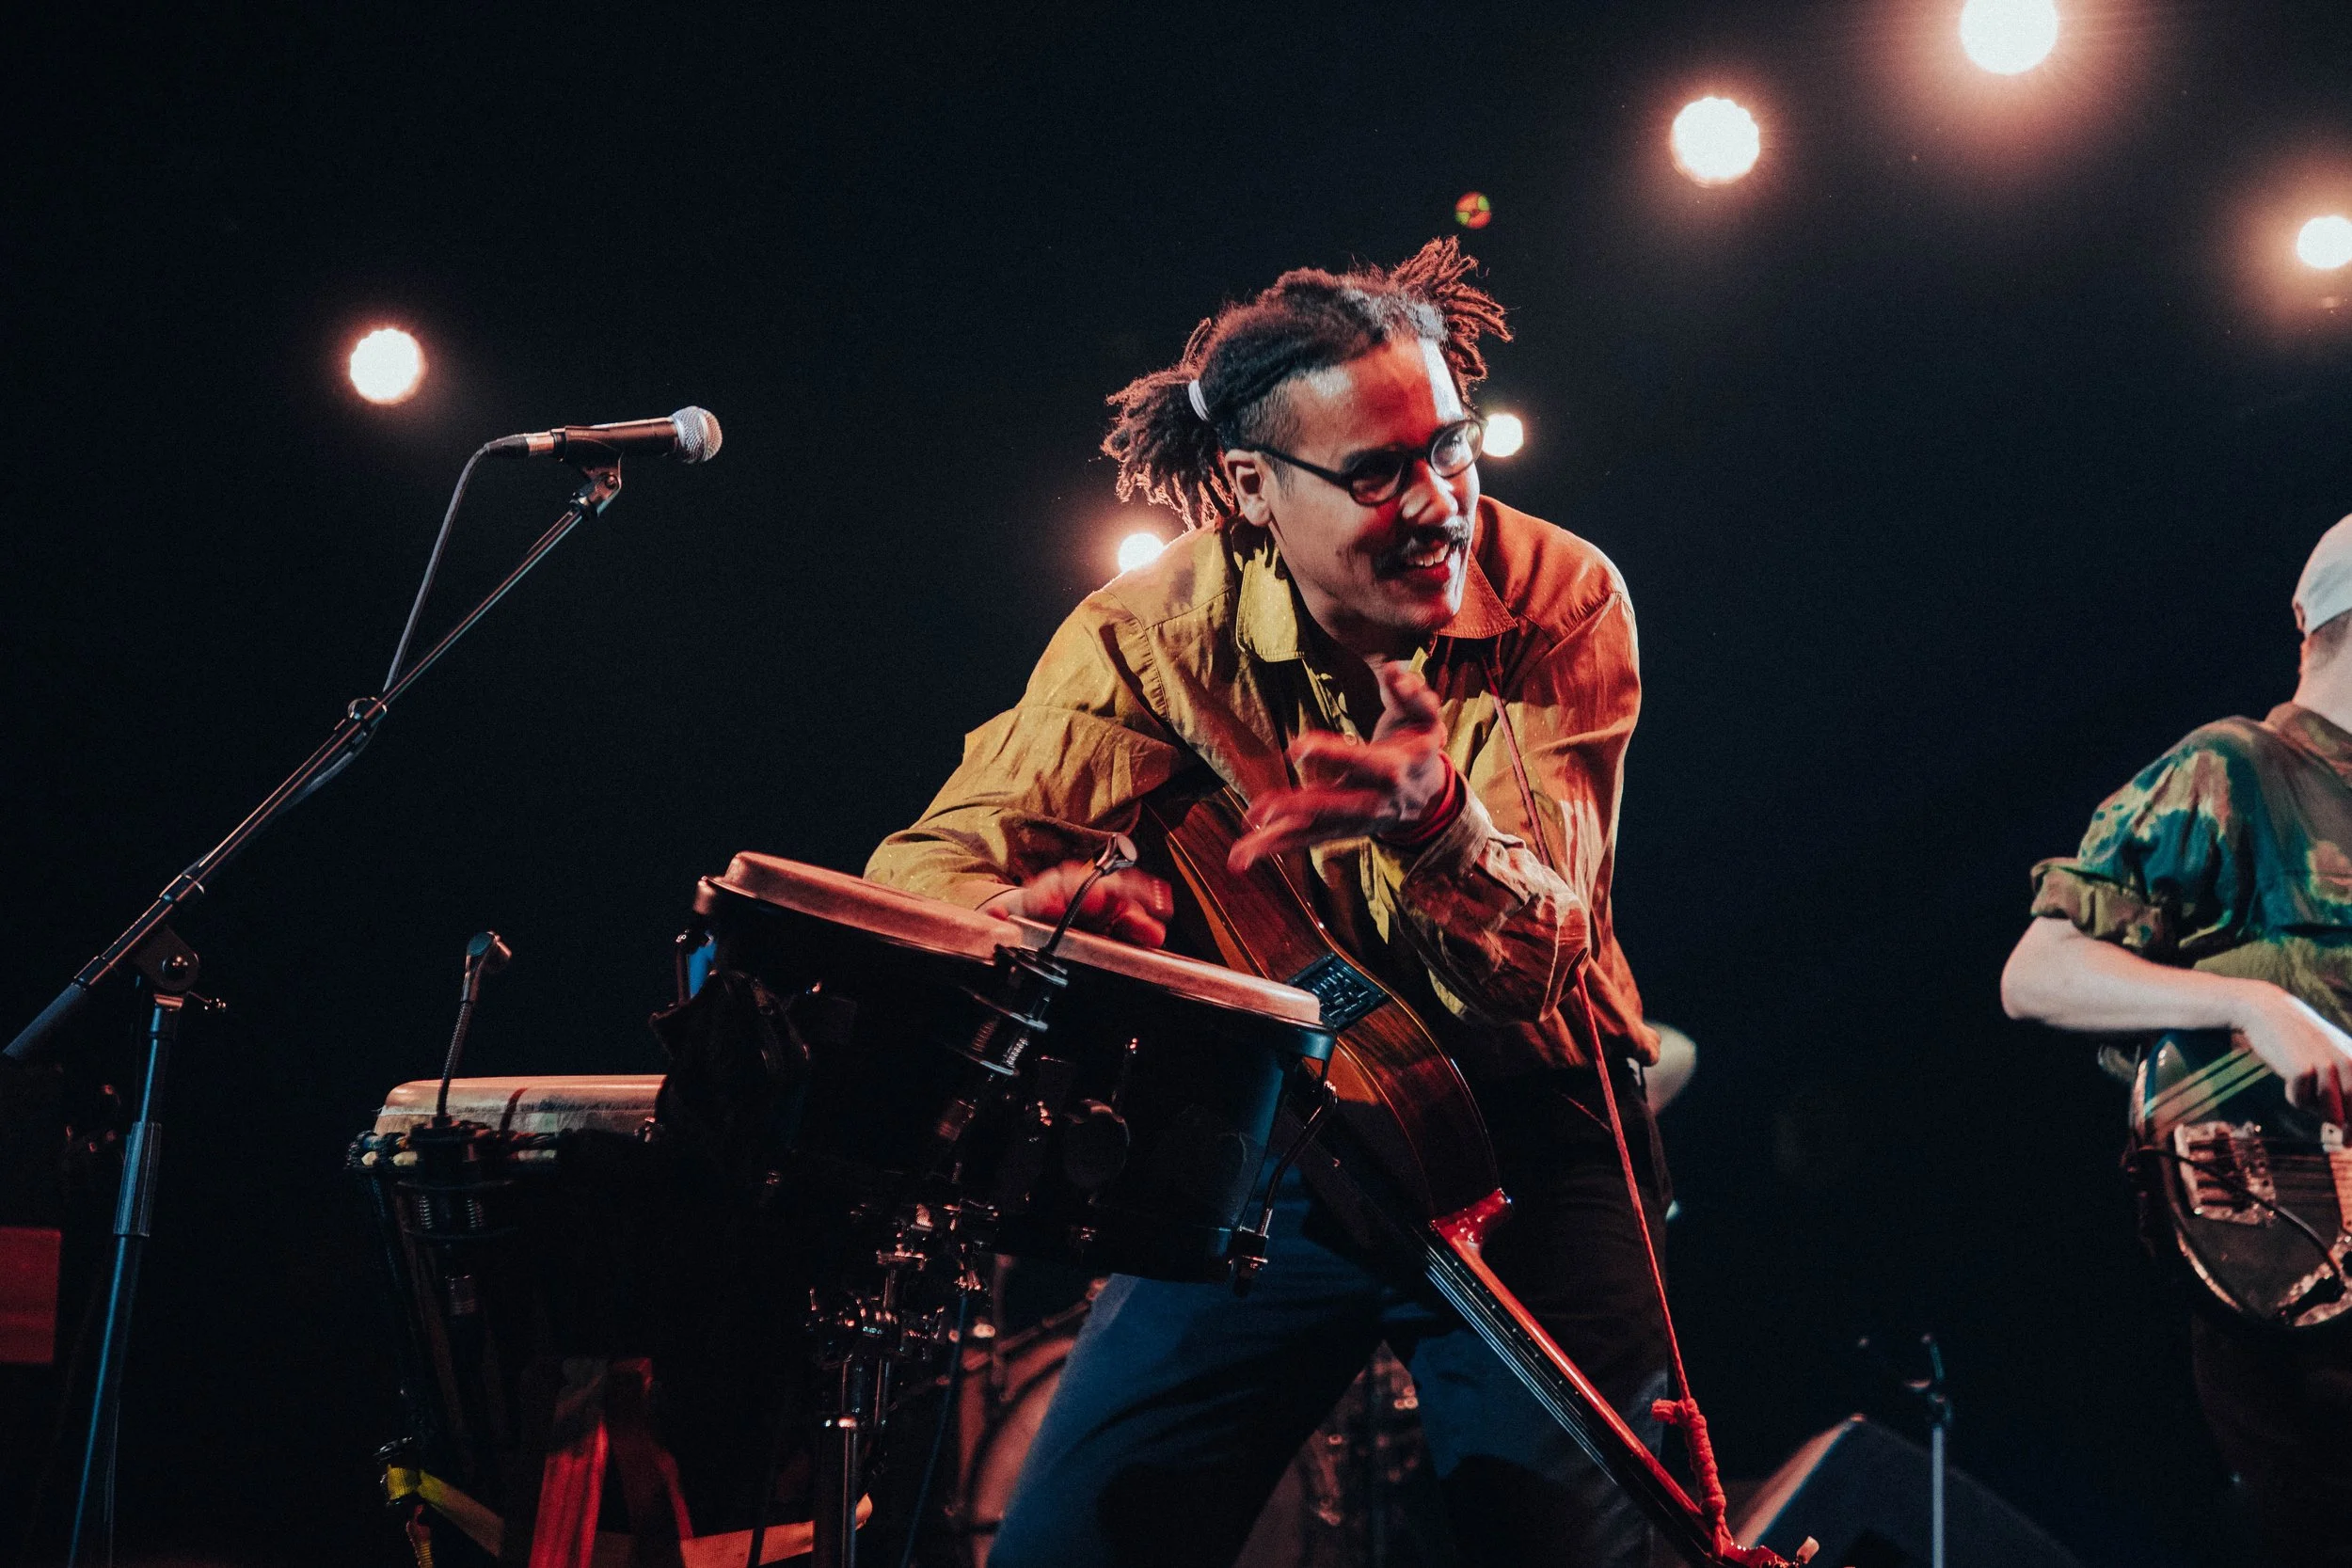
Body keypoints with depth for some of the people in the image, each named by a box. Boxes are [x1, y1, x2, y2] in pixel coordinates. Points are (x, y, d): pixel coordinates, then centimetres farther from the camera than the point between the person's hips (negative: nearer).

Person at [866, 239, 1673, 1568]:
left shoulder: (1560, 598, -13)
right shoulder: (1162, 629, -12)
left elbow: (1543, 964, -21)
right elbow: (933, 864, -19)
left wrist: (1436, 820, -44)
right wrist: (1029, 913, -44)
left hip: (1526, 1145, 0)